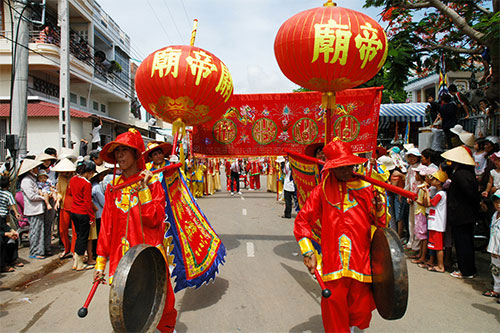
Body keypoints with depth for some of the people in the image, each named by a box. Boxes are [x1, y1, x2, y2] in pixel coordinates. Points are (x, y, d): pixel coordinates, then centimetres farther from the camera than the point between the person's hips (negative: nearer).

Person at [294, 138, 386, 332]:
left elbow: (379, 226, 11)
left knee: (361, 314, 11)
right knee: (334, 311, 3)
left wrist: (379, 212, -11)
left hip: (361, 263, 2)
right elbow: (302, 220, 4)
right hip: (332, 264, -2)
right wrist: (308, 252, -2)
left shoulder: (365, 188, 6)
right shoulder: (323, 190, 1)